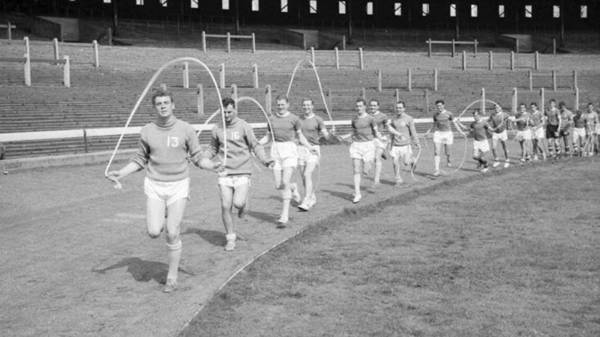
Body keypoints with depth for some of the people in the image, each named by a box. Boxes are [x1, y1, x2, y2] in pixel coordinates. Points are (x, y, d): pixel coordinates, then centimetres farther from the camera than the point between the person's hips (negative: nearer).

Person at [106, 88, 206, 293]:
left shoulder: (186, 130, -5)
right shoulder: (147, 131, 0)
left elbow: (197, 157, 1)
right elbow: (140, 160, 10)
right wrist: (120, 174, -2)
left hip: (178, 186, -2)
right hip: (154, 185, 2)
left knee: (172, 234, -3)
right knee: (154, 232, -5)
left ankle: (172, 278, 14)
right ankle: (161, 216, 33)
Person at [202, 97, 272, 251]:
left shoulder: (244, 127, -2)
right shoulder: (217, 129, 7)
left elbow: (255, 146, -1)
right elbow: (212, 149, 18)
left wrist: (264, 160, -17)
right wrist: (199, 158, 4)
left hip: (242, 172, -2)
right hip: (225, 173, 3)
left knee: (238, 203, -14)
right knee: (226, 207, -2)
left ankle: (243, 204, 25)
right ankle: (230, 238, 13)